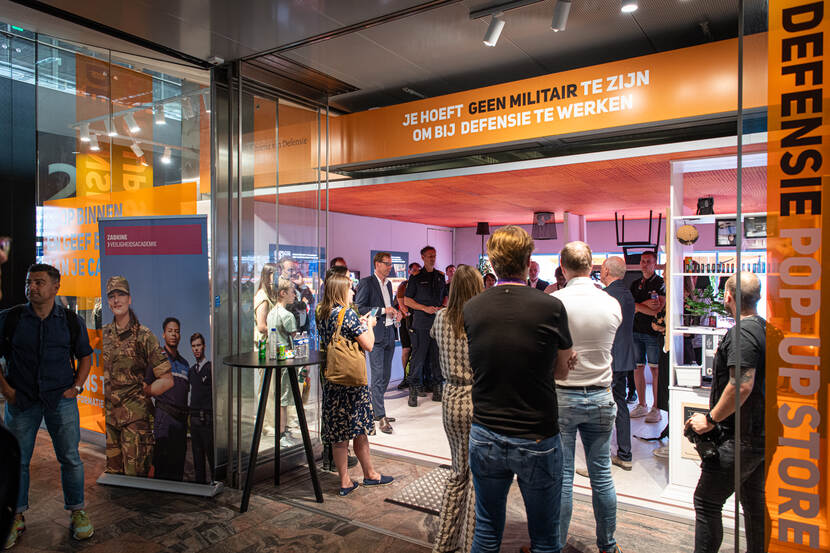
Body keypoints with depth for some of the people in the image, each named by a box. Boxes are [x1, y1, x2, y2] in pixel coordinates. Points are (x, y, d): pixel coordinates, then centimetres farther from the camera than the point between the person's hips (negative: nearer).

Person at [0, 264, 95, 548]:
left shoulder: (71, 321, 2)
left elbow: (85, 356, 12)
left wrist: (76, 386, 1)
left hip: (61, 399, 0)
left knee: (70, 458, 3)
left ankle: (76, 512, 18)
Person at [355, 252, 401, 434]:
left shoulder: (388, 283, 17)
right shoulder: (366, 283, -7)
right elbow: (359, 308, -13)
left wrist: (395, 313, 8)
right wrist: (383, 310, -16)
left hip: (389, 334, 8)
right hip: (376, 335, -8)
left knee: (385, 376, 12)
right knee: (378, 376, -8)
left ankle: (375, 410, 24)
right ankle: (381, 417, -5)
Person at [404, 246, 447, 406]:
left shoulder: (440, 276, 14)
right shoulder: (416, 277, 1)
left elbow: (445, 295, 23)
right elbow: (407, 300, -1)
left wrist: (443, 307, 2)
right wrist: (425, 308, -11)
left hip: (438, 320, 4)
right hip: (421, 322, -4)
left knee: (437, 354, 7)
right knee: (419, 355, -5)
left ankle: (436, 386, 17)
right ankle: (413, 389, 2)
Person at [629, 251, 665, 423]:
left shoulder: (660, 283, -2)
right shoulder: (635, 284, 15)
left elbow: (657, 310, -11)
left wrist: (638, 306, -5)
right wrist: (646, 304, -10)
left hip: (653, 332, -5)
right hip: (636, 331, 5)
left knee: (655, 370, -3)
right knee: (638, 368, 8)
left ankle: (656, 408, 4)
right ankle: (642, 405, 18)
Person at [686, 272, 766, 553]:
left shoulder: (741, 333, -20)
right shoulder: (766, 328, 10)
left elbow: (742, 385, -28)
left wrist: (710, 419, -20)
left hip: (740, 438, -10)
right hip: (763, 434, 10)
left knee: (706, 502, -2)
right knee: (754, 501, 20)